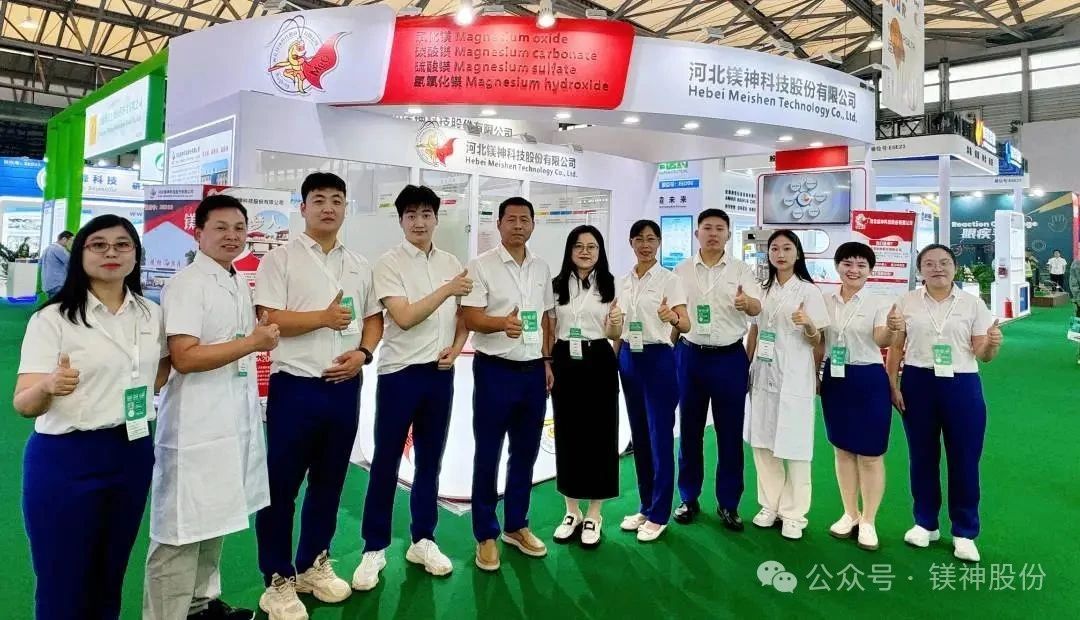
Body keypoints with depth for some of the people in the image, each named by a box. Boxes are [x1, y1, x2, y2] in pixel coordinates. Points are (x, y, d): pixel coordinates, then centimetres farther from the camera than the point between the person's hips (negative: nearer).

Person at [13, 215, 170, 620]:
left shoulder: (151, 314, 3)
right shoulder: (53, 319, -11)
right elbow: (24, 404, -17)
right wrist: (50, 386, -34)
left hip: (134, 454, 4)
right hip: (66, 458, -4)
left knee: (110, 576, 18)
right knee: (63, 582, 7)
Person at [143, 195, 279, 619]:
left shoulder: (239, 284, 12)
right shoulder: (186, 284, -14)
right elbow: (184, 357, -22)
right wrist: (252, 343, -19)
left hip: (236, 420, 8)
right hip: (197, 426, -8)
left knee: (214, 519, 19)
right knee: (182, 529, 0)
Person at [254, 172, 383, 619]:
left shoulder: (359, 265, 11)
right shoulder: (280, 259, -4)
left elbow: (374, 319, 13)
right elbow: (269, 320, -12)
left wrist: (362, 353, -4)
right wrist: (325, 318, -16)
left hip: (345, 387, 5)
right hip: (295, 386, -5)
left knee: (329, 481, 15)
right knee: (282, 485, 4)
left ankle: (313, 565, 33)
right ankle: (278, 579, 20)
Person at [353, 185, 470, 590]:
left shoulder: (452, 264, 8)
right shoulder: (389, 263, -7)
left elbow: (463, 317, 15)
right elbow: (404, 318, -18)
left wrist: (455, 348, -2)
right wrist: (447, 290, -20)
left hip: (440, 374, 4)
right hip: (399, 373, -4)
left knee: (430, 462, 12)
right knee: (386, 464, 3)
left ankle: (423, 541, 26)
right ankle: (374, 549, 16)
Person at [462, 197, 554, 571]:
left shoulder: (541, 268, 10)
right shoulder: (481, 266, -7)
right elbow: (470, 318, -14)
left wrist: (547, 361, 12)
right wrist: (503, 323, -33)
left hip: (533, 371, 5)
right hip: (495, 370, -5)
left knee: (526, 453, 13)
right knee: (488, 455, 3)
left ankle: (516, 526, 28)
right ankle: (485, 535, 17)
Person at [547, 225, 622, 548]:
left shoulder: (610, 285, 2)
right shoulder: (557, 285, 6)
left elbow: (613, 335, 4)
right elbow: (549, 330, 9)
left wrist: (616, 324, -17)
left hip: (598, 363, -1)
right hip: (565, 363, 2)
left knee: (599, 434, 3)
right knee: (567, 434, 7)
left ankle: (594, 514, 18)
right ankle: (572, 511, 23)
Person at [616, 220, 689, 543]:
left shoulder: (669, 279, -8)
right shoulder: (623, 282, 8)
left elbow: (685, 325, -18)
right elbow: (619, 329, 12)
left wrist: (674, 318, -38)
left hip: (658, 359, -6)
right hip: (629, 359, 6)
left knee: (660, 437, 0)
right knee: (639, 437, 13)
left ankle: (658, 515, 13)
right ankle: (645, 507, 27)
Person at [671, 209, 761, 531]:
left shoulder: (741, 270, 0)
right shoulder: (681, 271, 4)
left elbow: (757, 308, -13)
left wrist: (746, 302, -35)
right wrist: (671, 353, -5)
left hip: (730, 357, -1)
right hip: (690, 356, 1)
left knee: (730, 432, 6)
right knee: (689, 430, 9)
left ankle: (728, 503, 19)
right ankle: (689, 498, 23)